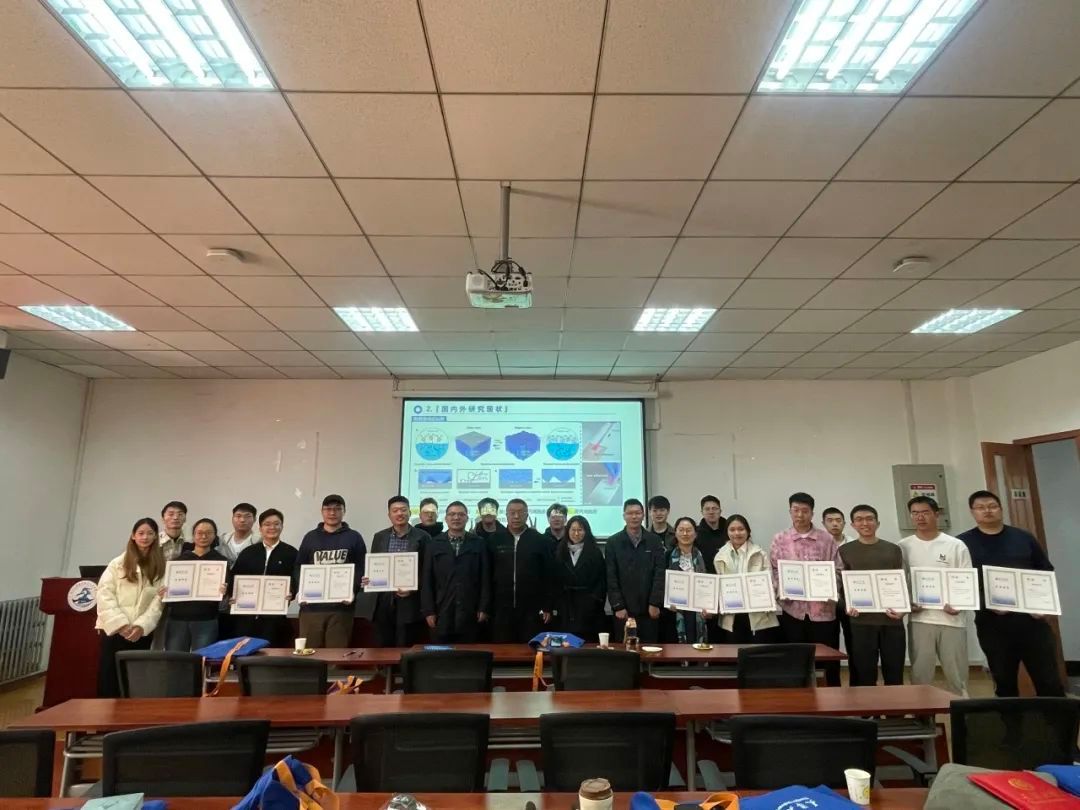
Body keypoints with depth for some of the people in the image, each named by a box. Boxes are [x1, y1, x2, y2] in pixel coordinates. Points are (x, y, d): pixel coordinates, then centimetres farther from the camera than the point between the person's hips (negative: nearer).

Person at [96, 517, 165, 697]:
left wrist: (142, 625, -14)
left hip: (143, 632, 1)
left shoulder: (161, 567, 5)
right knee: (108, 681, 1)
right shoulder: (118, 563, 5)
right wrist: (120, 623, -13)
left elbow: (158, 600, -1)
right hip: (115, 630, 0)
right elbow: (104, 595, -2)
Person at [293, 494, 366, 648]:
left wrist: (353, 591, -12)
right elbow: (298, 567, 11)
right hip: (312, 605, 2)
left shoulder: (354, 537, 8)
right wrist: (301, 591, -5)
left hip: (341, 606, -1)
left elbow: (361, 568, 3)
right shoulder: (310, 537, 13)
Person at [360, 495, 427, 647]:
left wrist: (412, 589, -14)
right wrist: (367, 579, -7)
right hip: (382, 602, 3)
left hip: (408, 603, -3)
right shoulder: (379, 537, 10)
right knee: (383, 649, 9)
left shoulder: (422, 537, -1)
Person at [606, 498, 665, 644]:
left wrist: (655, 603, -7)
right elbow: (611, 578, -1)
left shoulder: (654, 541, 5)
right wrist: (618, 606, -7)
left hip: (649, 609, 1)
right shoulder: (613, 542, 2)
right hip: (623, 609, -1)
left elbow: (659, 574, 0)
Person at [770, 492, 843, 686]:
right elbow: (774, 572, 3)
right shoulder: (780, 540, 2)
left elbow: (838, 571, 2)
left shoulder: (827, 539, 2)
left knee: (830, 659, 8)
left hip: (823, 609, 0)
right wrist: (783, 590, -13)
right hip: (793, 609, 0)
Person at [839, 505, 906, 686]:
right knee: (864, 676, 4)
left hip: (892, 620, 2)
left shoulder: (893, 549, 11)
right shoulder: (845, 551, 5)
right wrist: (847, 606, -12)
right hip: (861, 622, -2)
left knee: (894, 675, 9)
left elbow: (903, 583, 10)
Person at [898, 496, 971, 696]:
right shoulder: (904, 546, 4)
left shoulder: (956, 546, 2)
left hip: (952, 619, 0)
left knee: (956, 675, 9)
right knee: (920, 676, 6)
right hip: (919, 619, 1)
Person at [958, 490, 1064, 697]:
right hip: (992, 624, -2)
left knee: (1049, 681, 6)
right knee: (1004, 682, 10)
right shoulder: (963, 543, -1)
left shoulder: (1023, 538, 8)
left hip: (1031, 619, 2)